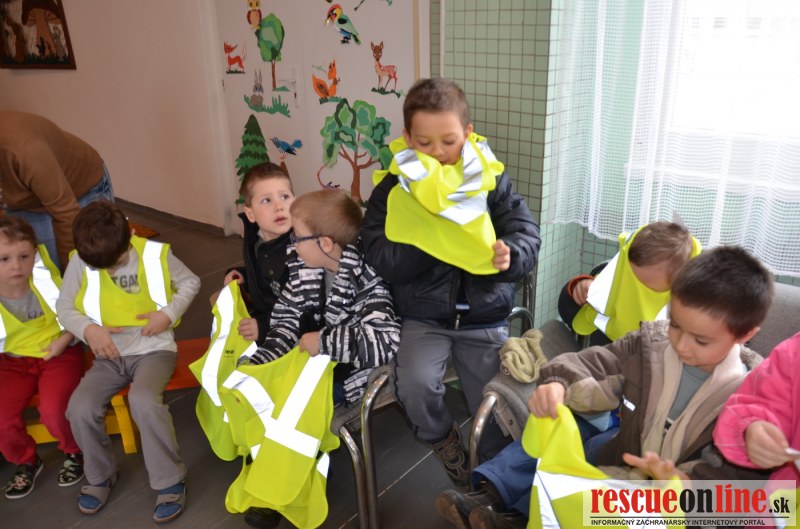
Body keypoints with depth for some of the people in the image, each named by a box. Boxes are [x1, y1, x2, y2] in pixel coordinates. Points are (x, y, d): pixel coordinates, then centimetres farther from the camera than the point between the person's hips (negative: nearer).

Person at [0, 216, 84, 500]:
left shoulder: (45, 277, -16)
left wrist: (64, 340, -15)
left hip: (58, 354, -2)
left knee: (53, 409, -26)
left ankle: (74, 452, 9)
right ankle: (25, 461, 17)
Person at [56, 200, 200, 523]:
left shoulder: (156, 254, -9)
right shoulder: (80, 262, -4)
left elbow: (190, 282, 4)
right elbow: (64, 306, 5)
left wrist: (169, 313, -13)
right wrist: (87, 329, -15)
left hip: (153, 349, -3)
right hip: (109, 356, 4)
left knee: (143, 400, -32)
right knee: (80, 408, -21)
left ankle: (171, 481, -12)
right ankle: (101, 475, 10)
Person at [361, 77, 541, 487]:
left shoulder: (491, 180, -3)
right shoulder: (393, 188, -7)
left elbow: (528, 233, -4)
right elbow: (381, 258, -13)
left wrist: (511, 255, -28)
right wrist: (430, 238, -27)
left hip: (485, 316, 2)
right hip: (424, 315, -1)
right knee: (415, 385, -26)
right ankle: (443, 441, 11)